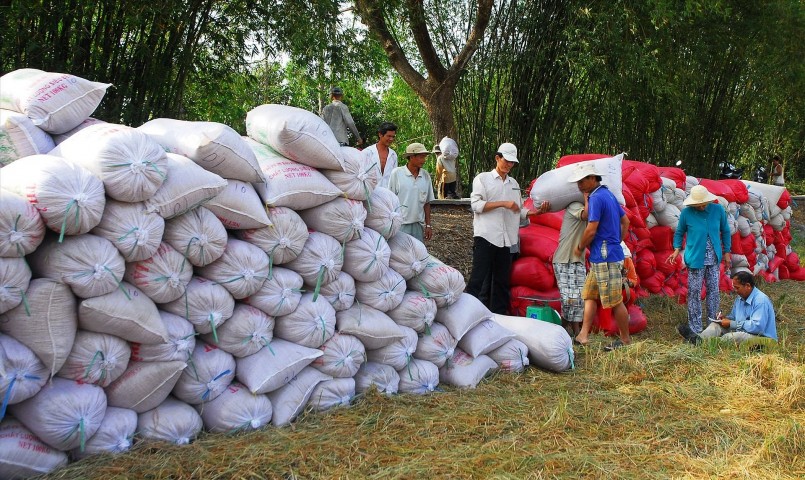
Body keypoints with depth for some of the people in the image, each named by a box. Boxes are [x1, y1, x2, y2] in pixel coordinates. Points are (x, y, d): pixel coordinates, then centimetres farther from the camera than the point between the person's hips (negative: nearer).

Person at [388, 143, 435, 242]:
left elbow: (427, 203, 12)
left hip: (418, 224, 4)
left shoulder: (426, 176, 7)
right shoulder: (397, 173, -5)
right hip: (400, 224, -4)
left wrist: (428, 225, 10)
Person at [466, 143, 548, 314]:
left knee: (501, 281, 8)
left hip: (505, 239, 6)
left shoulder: (514, 184, 21)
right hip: (485, 236, -6)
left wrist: (536, 211, 3)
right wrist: (503, 203, -14)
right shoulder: (483, 178, 4)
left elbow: (519, 211, 21)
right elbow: (476, 205, -9)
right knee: (478, 279, -9)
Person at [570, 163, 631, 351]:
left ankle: (625, 340, 9)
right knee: (589, 295, 12)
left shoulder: (596, 198, -16)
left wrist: (580, 248, -3)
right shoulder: (608, 195, 15)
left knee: (615, 301, -1)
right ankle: (583, 335, 13)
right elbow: (625, 221, 22)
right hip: (600, 257, 11)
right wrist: (617, 242, 23)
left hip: (606, 258, -11)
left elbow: (591, 230, -19)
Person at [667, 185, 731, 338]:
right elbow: (679, 233, 6)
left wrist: (726, 252, 10)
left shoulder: (718, 210, -2)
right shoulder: (686, 213, -7)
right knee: (694, 293, 1)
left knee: (713, 291, 9)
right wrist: (677, 249, -8)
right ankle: (695, 329, 7)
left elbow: (725, 231, 10)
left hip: (714, 259, 3)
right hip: (695, 259, -2)